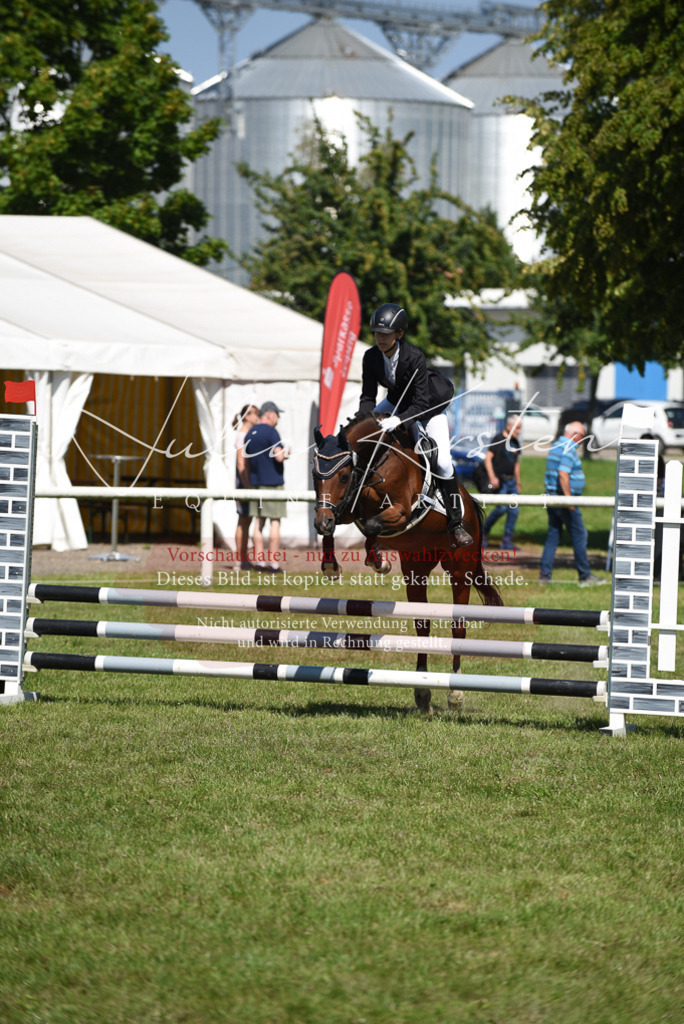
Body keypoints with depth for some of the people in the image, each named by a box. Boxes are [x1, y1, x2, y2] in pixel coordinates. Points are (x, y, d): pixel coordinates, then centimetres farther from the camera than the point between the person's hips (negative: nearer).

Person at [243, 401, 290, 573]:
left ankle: (261, 561, 10)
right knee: (275, 521, -3)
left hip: (255, 482, 7)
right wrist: (286, 452, 2)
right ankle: (274, 561, -5)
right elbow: (279, 457, -18)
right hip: (272, 482, -7)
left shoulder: (250, 434, 11)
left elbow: (246, 460, 16)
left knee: (259, 522, 10)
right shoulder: (271, 432, -12)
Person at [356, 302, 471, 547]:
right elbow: (368, 396, -14)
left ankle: (456, 523, -12)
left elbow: (420, 405, -35)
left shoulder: (414, 357, -35)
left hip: (430, 405, -6)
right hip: (397, 402, 6)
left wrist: (398, 420, -51)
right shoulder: (371, 357, -21)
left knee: (442, 461, -19)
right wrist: (364, 418, -34)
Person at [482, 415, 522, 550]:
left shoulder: (515, 442, 15)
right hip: (500, 480, -7)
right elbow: (488, 458, -11)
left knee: (514, 509, -1)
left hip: (511, 480, 7)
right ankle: (484, 532, 5)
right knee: (501, 508, -15)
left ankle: (507, 541, 5)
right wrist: (492, 478, -21)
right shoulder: (498, 439, -7)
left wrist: (518, 484, 23)